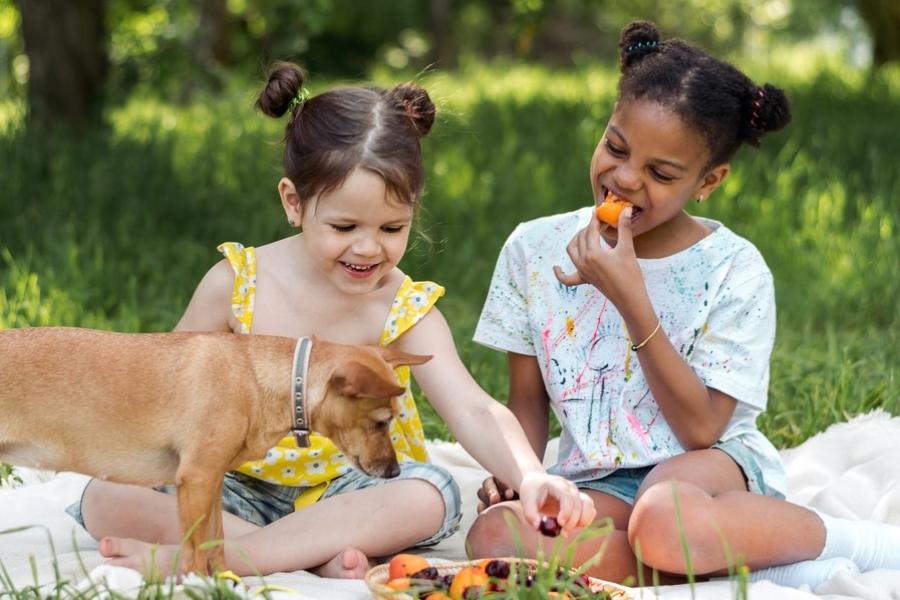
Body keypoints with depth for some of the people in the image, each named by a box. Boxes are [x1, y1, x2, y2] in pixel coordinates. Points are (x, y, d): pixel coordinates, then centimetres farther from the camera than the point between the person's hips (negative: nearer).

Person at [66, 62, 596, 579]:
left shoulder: (405, 310, -11)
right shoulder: (236, 282, -8)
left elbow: (474, 412, -23)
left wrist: (530, 476, -42)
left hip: (349, 489, -1)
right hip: (242, 488, 1)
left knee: (430, 497, -33)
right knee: (107, 501, -20)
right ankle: (317, 554, -27)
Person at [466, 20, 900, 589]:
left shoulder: (734, 270, -7)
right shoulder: (534, 249, 2)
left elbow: (701, 428, -13)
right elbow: (528, 399, 11)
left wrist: (632, 301, -20)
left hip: (713, 464, -4)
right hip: (600, 484, 4)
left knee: (664, 515, -42)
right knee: (494, 534, -31)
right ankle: (758, 561, -21)